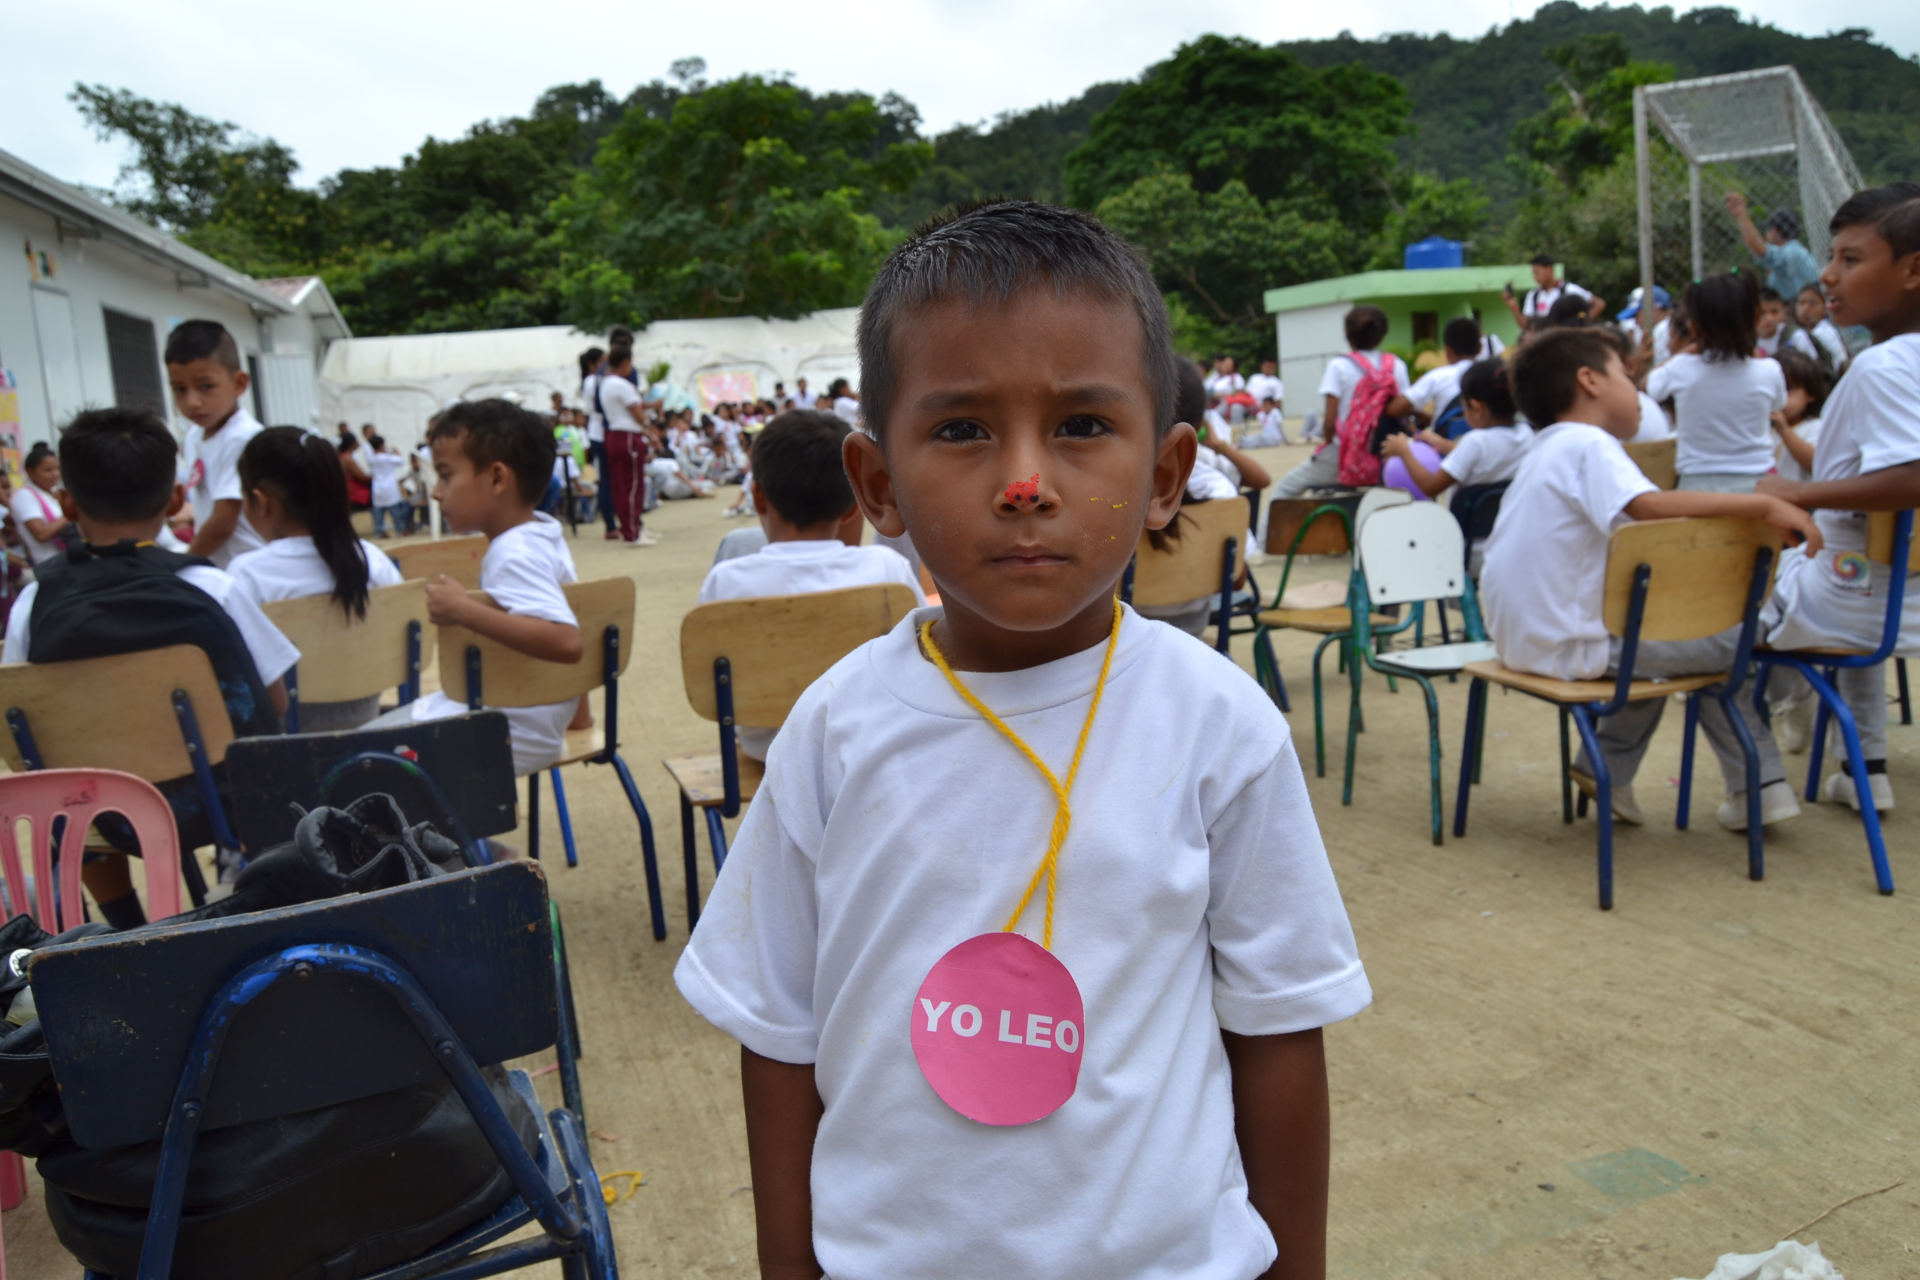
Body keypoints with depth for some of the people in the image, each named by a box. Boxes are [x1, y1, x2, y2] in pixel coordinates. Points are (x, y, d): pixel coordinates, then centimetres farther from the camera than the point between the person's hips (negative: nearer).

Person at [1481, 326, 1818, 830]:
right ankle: (1761, 784, 15)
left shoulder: (1546, 450, 14)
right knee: (1728, 641, 6)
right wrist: (1764, 504, -29)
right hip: (1569, 644, -9)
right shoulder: (1588, 444, -14)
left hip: (1522, 635, 9)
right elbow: (1649, 506, -32)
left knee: (1663, 633, 32)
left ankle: (1606, 767, 31)